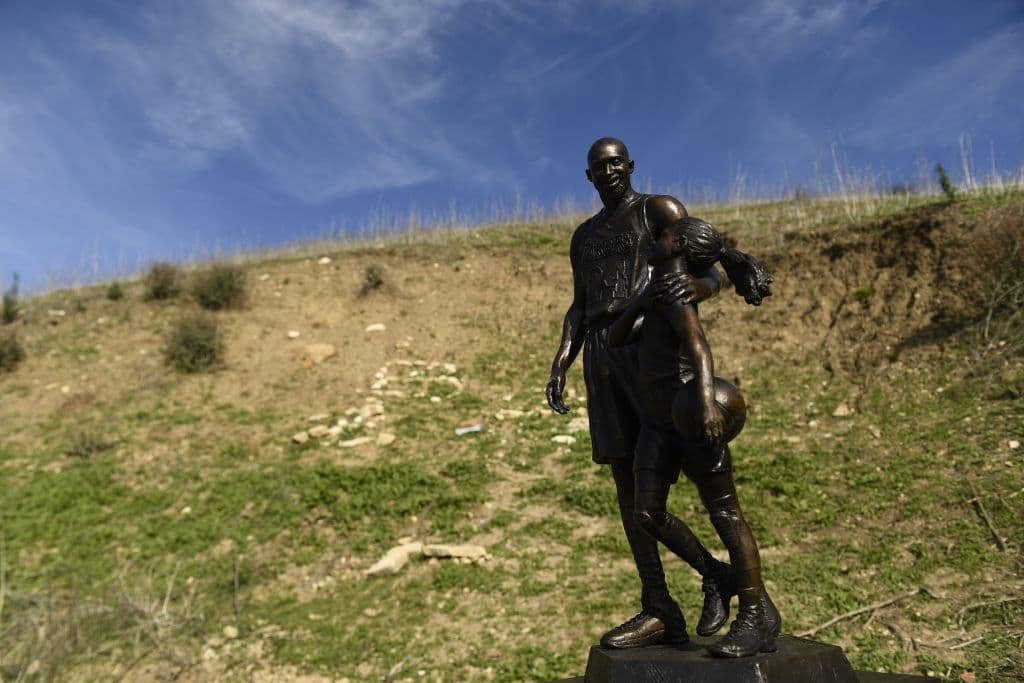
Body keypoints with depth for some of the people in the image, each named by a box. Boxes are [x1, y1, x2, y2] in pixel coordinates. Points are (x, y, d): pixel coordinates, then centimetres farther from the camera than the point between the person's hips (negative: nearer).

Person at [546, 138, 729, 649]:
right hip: (601, 352, 6)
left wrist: (694, 286, -28)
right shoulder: (584, 235, 24)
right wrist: (561, 363, 7)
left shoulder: (661, 210, 7)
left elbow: (711, 274, -3)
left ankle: (715, 571, 12)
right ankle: (659, 610, 3)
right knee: (627, 478, 0)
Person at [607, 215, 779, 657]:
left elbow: (697, 342, -27)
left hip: (688, 414, -9)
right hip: (656, 420, 9)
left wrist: (706, 394, -42)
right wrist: (642, 300, -1)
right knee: (648, 513, 3)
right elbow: (614, 339, 13)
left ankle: (757, 616, 7)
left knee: (724, 512, -2)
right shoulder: (658, 291, 19)